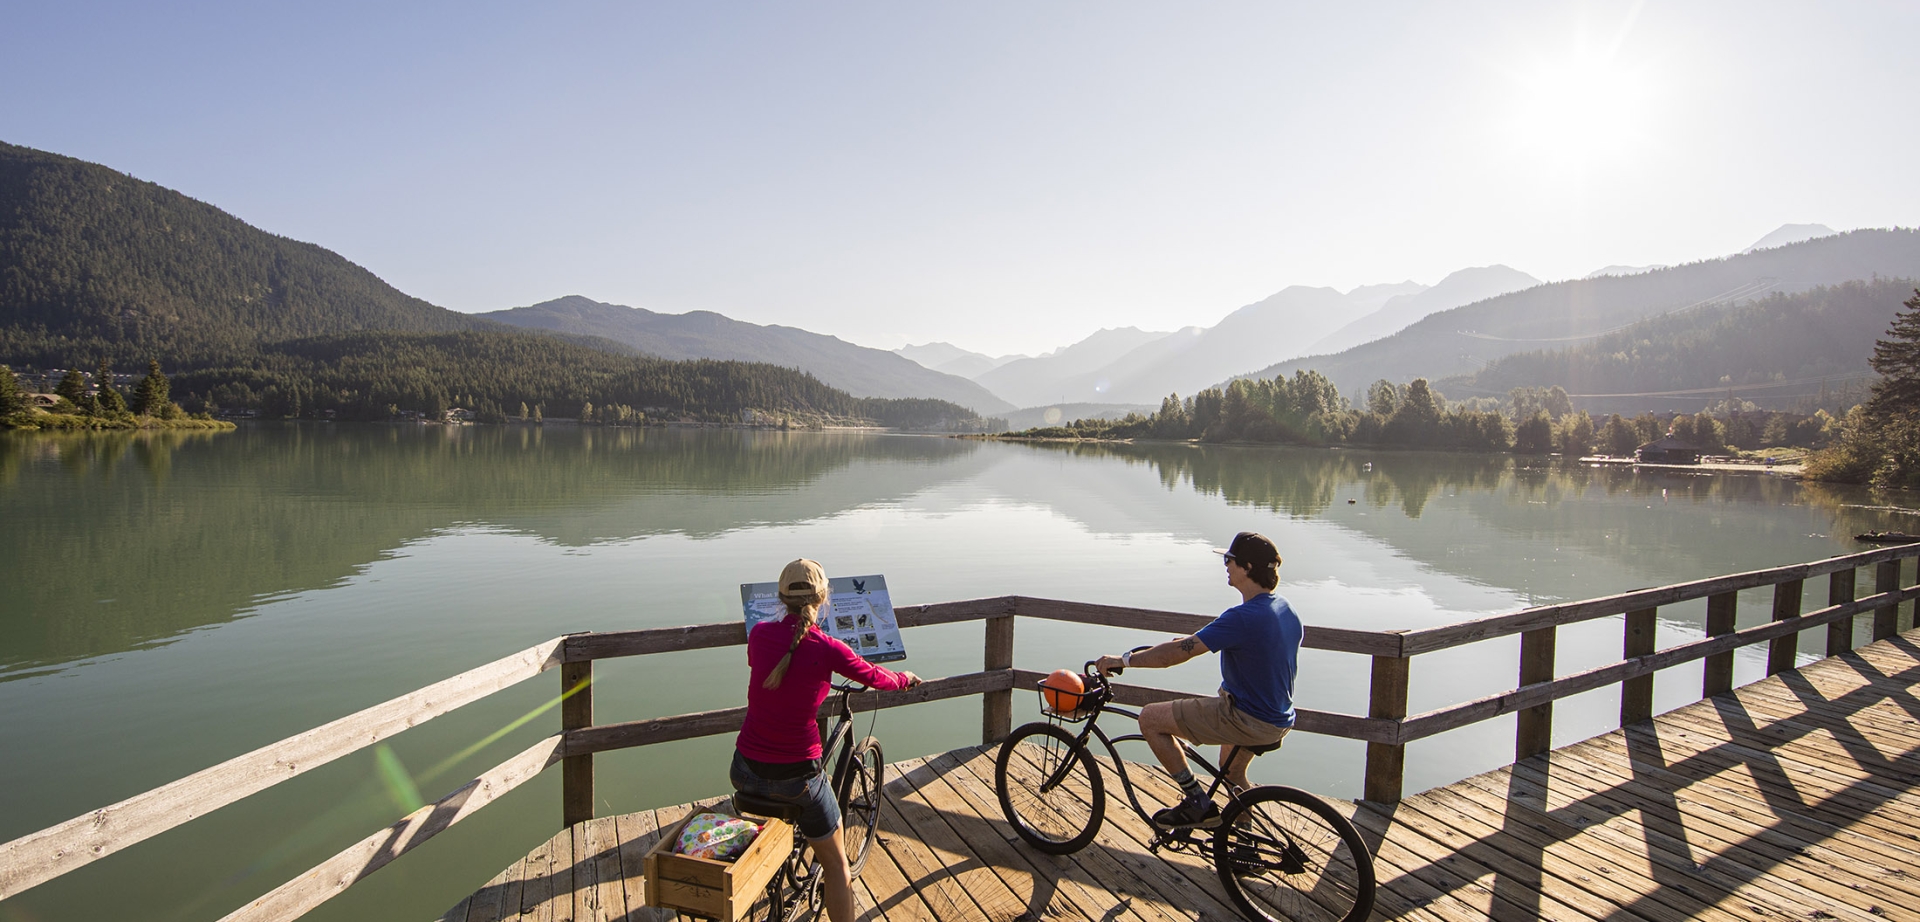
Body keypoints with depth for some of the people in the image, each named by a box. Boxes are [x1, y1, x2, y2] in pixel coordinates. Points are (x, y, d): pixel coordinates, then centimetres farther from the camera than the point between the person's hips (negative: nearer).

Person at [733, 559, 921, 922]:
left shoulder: (759, 633, -5)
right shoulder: (828, 649, -16)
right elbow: (875, 677, 1)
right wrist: (905, 679, 24)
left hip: (745, 771, 5)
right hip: (795, 778, -4)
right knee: (836, 866, 18)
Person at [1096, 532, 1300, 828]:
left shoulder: (1244, 617, -26)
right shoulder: (1285, 610, 2)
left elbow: (1178, 653, -26)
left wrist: (1124, 660, -17)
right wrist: (1196, 640, 18)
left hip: (1247, 720, -9)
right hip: (1280, 720, 9)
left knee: (1150, 718, -5)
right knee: (1233, 772, 35)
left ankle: (1198, 803, 3)